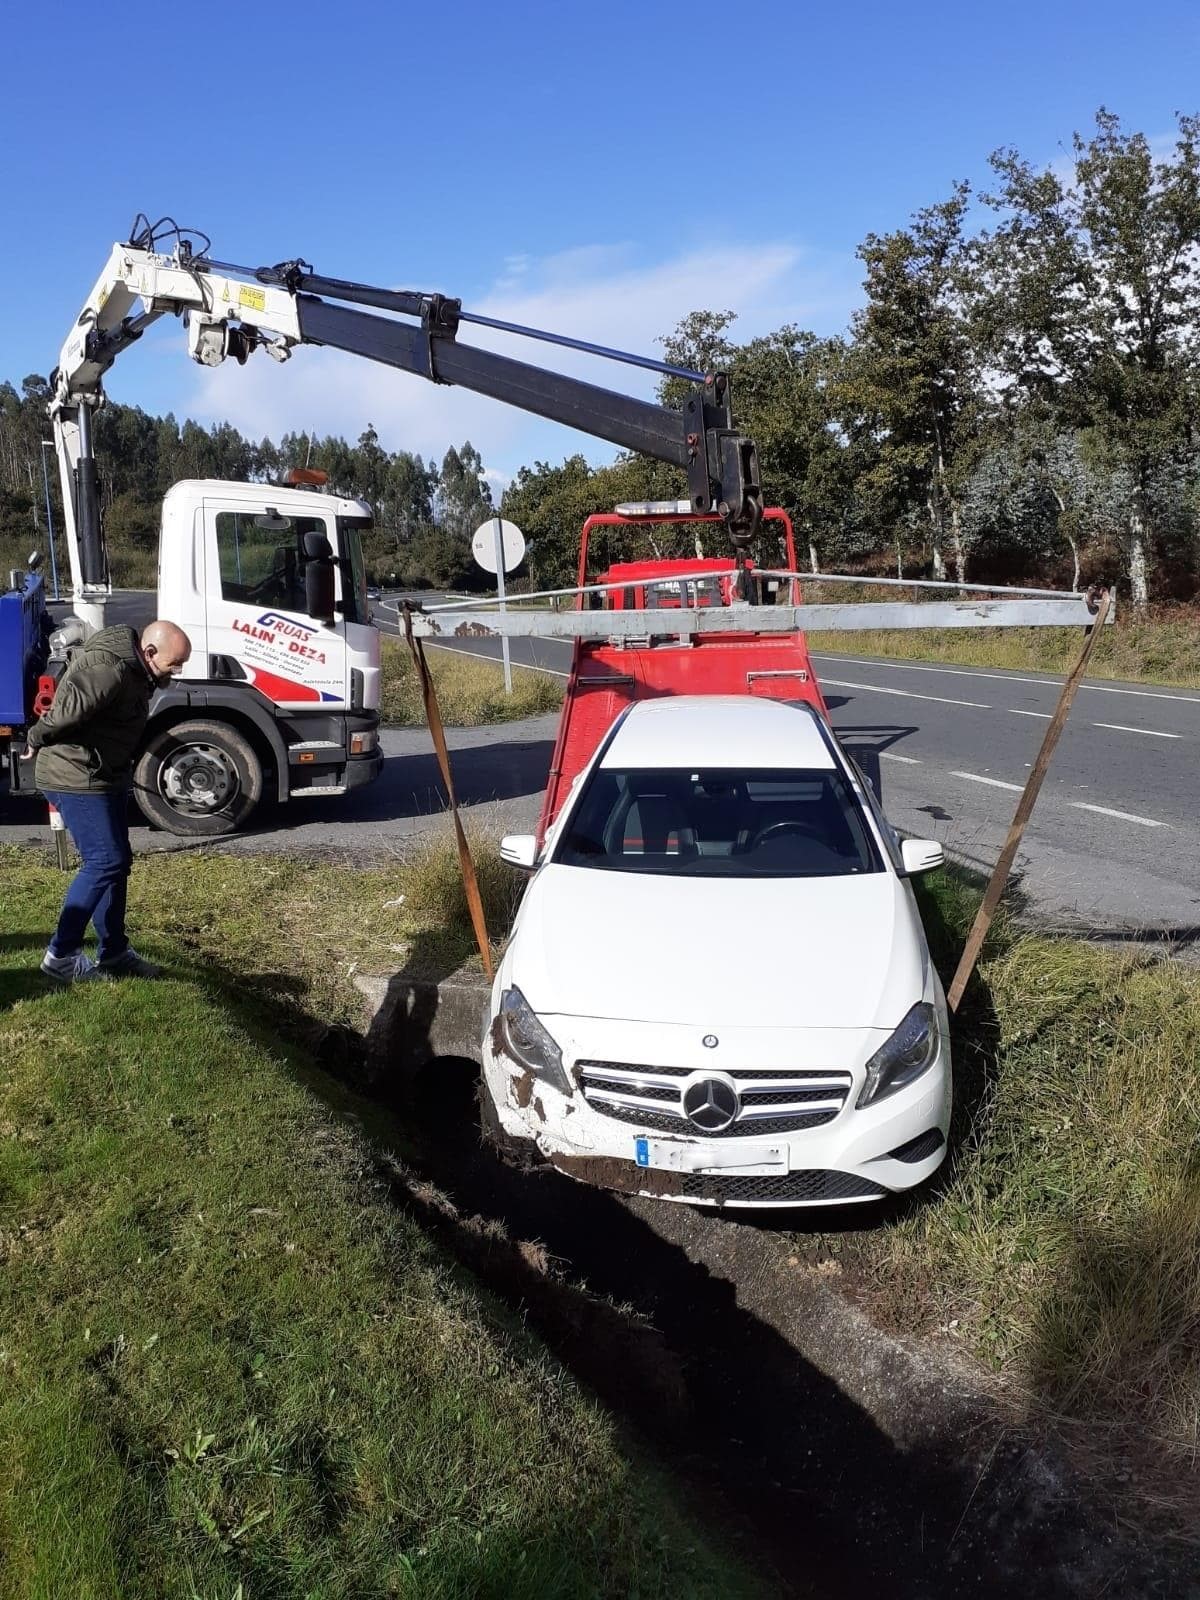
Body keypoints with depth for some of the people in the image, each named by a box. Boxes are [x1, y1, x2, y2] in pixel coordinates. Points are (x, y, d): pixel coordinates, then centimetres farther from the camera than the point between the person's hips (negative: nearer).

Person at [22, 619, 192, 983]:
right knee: (104, 862, -10)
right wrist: (36, 742, -12)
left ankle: (114, 952, 21)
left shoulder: (133, 667, 6)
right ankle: (61, 956, -1)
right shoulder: (109, 671, -27)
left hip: (108, 775, 10)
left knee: (117, 861, 12)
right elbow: (64, 714, -29)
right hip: (77, 779, -10)